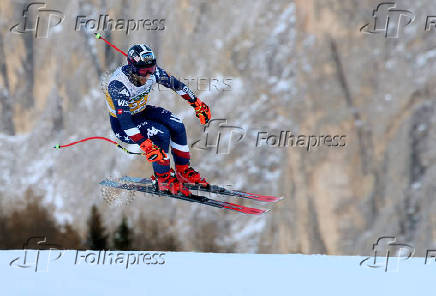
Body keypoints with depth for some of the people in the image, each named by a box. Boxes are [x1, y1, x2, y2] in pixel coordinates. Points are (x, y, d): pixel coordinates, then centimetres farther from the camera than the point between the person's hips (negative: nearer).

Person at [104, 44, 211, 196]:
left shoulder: (152, 72, -18)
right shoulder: (119, 85, -36)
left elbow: (176, 84, 1)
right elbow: (124, 121, -40)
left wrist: (197, 104, 5)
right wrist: (146, 146, -47)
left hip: (140, 111, 6)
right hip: (121, 123, -6)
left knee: (177, 126, -12)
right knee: (162, 134, -25)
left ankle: (184, 171, 6)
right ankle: (164, 180, -9)